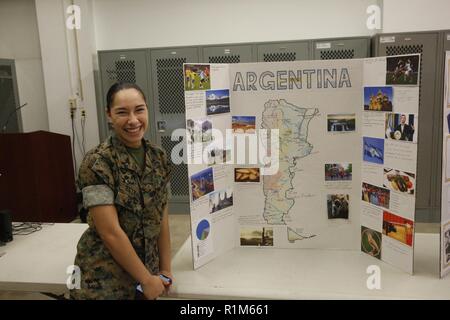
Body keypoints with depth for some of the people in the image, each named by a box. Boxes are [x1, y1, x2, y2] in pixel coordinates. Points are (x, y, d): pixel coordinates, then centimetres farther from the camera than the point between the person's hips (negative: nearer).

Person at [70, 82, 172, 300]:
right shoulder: (97, 163, -18)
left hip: (146, 271, 6)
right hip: (104, 281, -5)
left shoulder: (158, 157, 0)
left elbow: (161, 217, 5)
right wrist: (147, 279, -14)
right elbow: (110, 232, -20)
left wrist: (165, 269, 5)